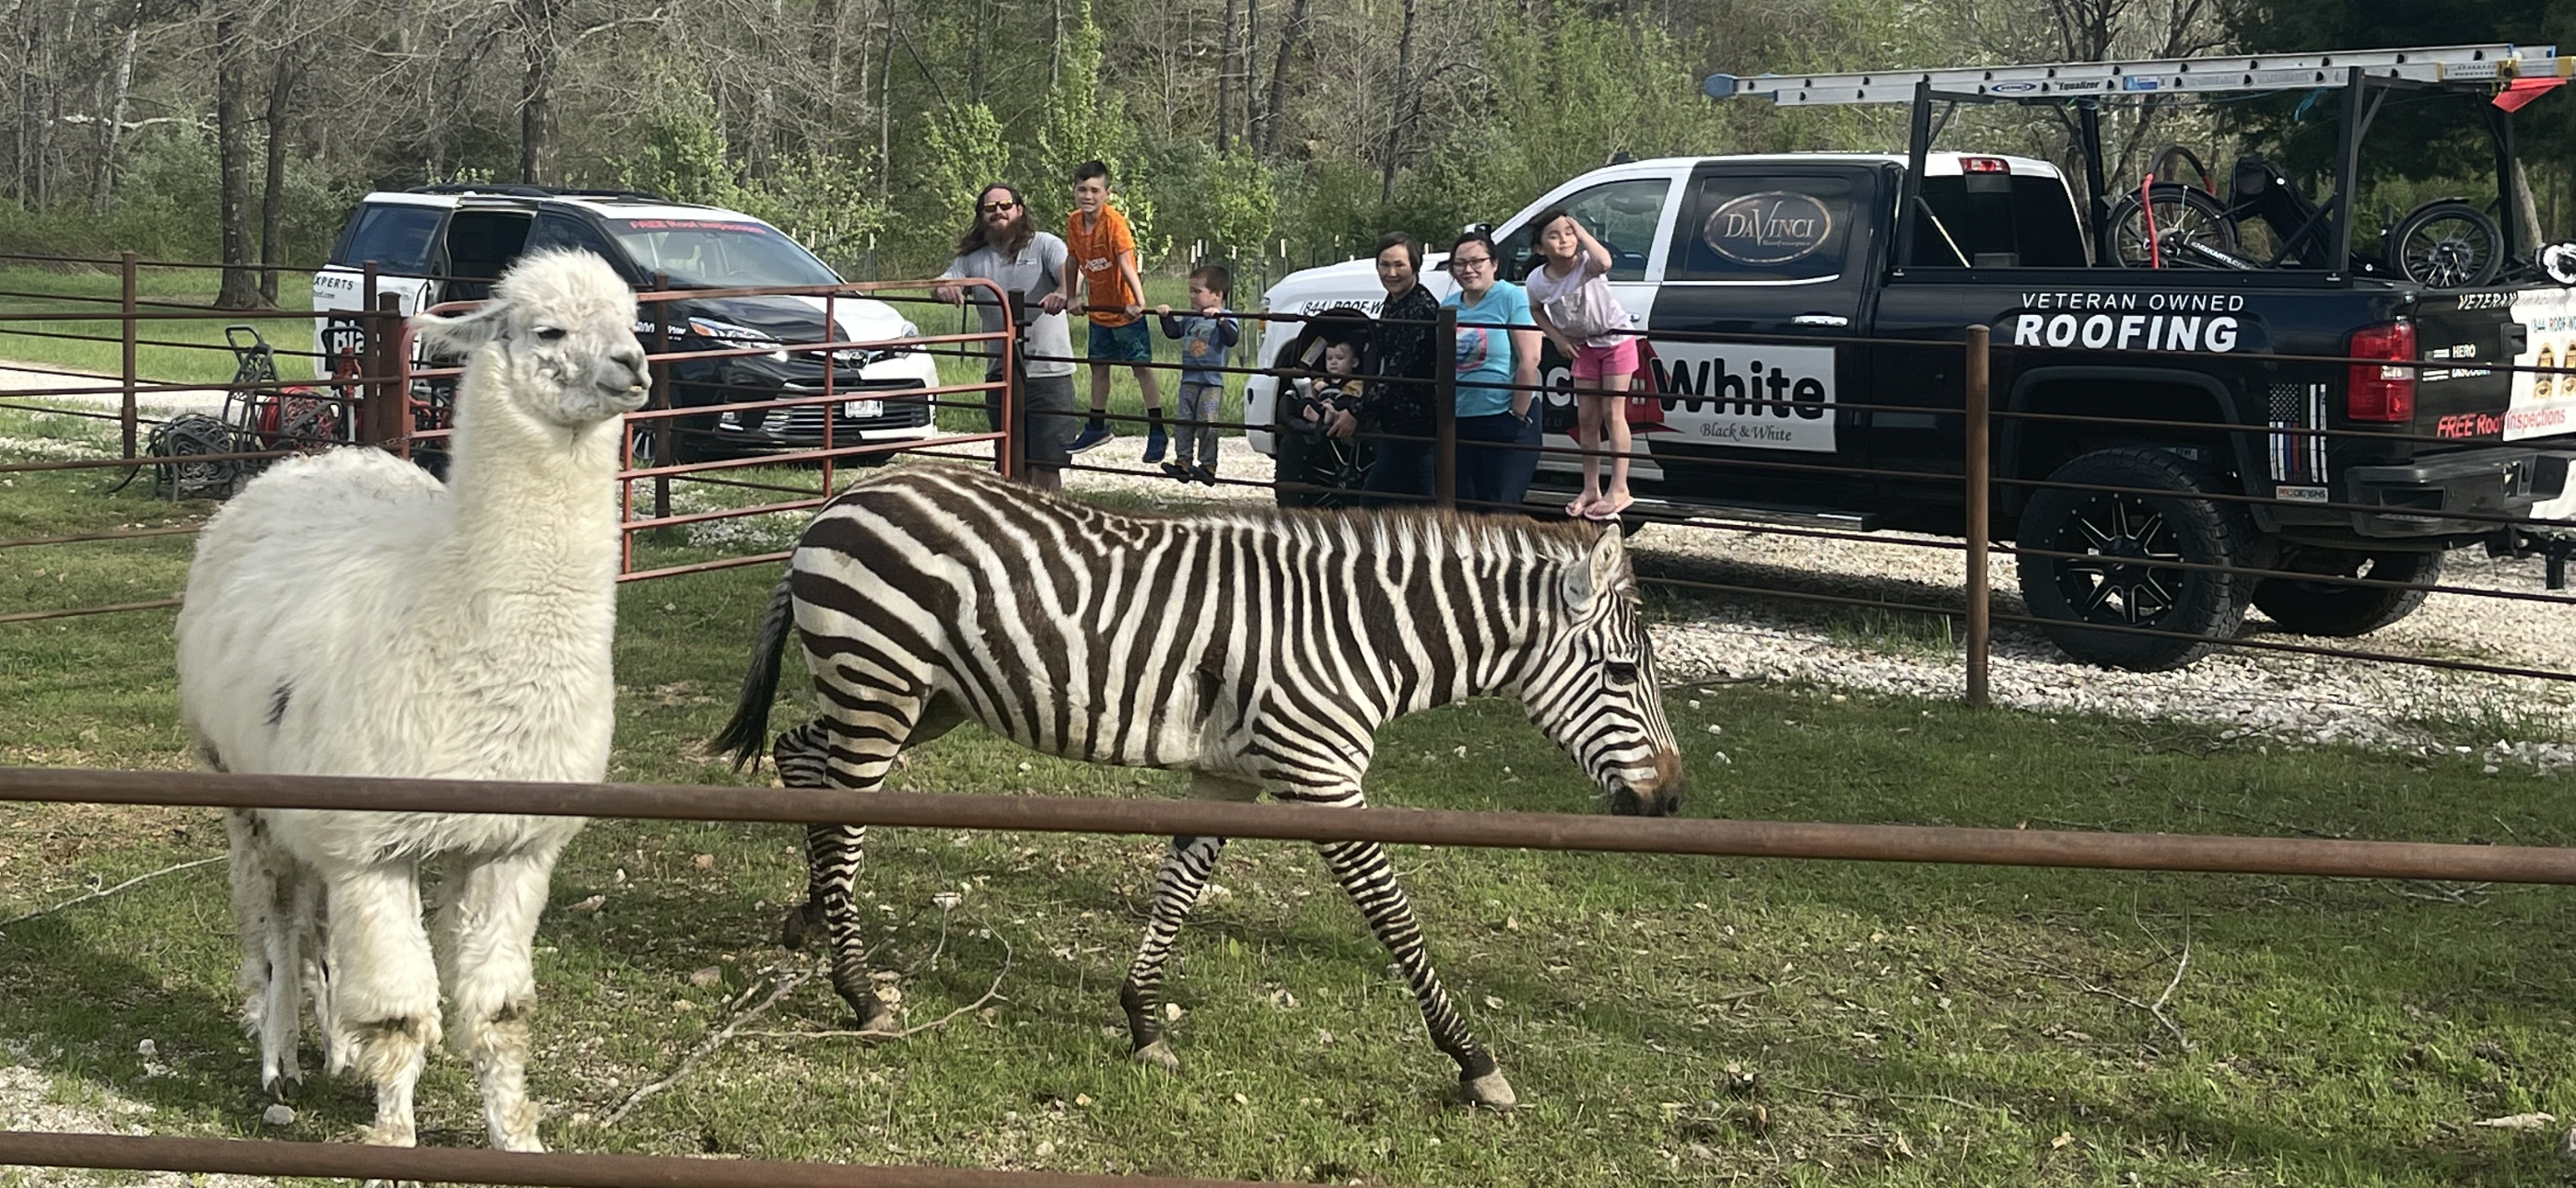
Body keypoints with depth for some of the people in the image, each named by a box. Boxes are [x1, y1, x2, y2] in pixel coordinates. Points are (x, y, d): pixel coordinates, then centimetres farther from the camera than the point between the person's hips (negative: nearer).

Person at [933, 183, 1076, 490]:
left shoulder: (1044, 245, 1)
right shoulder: (972, 260, 13)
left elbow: (1071, 273, -16)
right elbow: (940, 284, 0)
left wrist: (1064, 293, -40)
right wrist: (943, 288, -26)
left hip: (1048, 372, -4)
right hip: (1000, 374, 4)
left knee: (1045, 464, -4)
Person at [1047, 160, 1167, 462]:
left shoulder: (1114, 221, -22)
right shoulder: (1074, 223, -3)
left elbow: (1126, 262, -30)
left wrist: (1139, 301, -37)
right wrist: (1068, 296, 14)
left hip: (1125, 311, -7)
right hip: (1099, 311, 7)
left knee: (1142, 367, -4)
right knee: (1099, 366, 17)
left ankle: (1157, 432, 0)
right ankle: (1097, 427, 30)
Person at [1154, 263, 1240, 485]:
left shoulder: (1226, 319, -7)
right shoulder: (1190, 318, 12)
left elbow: (1232, 339, -22)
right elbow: (1173, 332, 20)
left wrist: (1219, 318, -31)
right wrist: (1166, 316, 6)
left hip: (1212, 383, -6)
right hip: (1189, 380, 6)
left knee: (1207, 425, -7)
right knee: (1184, 423, 5)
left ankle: (1208, 466, -2)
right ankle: (1183, 462, 8)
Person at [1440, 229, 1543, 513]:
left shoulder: (1511, 298, -8)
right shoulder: (1448, 306, 10)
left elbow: (1529, 361, -14)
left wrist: (1518, 415, -14)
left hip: (1504, 423, -6)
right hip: (1459, 423, 6)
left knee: (1500, 511, -5)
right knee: (1463, 508, 11)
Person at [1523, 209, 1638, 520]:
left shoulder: (1586, 264, -27)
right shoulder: (1537, 281, -14)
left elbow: (1604, 262, -53)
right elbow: (1537, 311, 8)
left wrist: (1580, 231, -41)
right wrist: (1557, 337, -6)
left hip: (1616, 339, -5)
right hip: (1583, 346, 5)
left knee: (1612, 414, -4)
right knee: (1586, 418, 8)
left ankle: (1619, 489, 3)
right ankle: (1591, 489, 18)